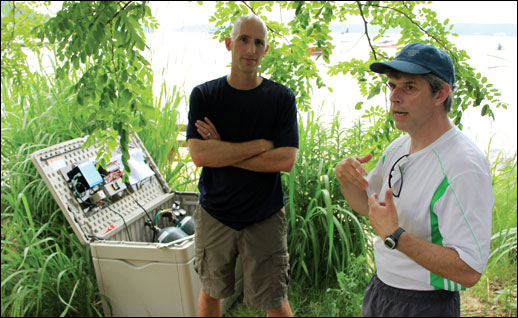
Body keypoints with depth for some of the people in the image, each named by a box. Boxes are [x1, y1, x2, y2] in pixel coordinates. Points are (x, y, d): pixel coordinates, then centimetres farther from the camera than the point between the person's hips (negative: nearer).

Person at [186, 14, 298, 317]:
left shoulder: (281, 98, -5)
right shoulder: (204, 95, -3)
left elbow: (286, 160, -15)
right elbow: (199, 154, -16)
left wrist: (222, 152, -15)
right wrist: (261, 145, -17)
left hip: (265, 218, -1)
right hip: (214, 215, 1)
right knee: (210, 292, 19)